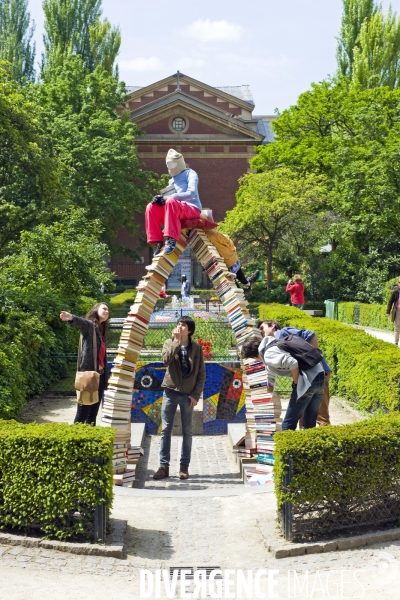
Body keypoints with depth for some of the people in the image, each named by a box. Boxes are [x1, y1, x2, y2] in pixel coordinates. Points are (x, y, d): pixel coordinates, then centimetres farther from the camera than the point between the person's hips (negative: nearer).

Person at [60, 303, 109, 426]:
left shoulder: (101, 331, 19)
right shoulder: (89, 325, -4)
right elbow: (81, 322, -29)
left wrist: (106, 376, 17)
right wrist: (71, 318, -52)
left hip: (100, 375, 8)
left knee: (93, 412, 13)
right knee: (83, 412, -5)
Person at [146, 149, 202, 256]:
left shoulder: (190, 174, 4)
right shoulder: (172, 180, 23)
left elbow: (191, 193, -13)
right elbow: (170, 196, 18)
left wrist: (171, 197, -22)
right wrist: (161, 199, -7)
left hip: (193, 209, -6)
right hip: (176, 210, 6)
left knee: (171, 202, -36)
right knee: (151, 207, -13)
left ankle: (171, 239, -42)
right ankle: (158, 241, -19)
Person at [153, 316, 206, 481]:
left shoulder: (196, 348, -1)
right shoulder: (169, 343, 2)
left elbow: (201, 374, 0)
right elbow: (165, 360, -19)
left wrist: (196, 395, -8)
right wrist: (176, 341, -20)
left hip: (188, 394, -1)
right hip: (170, 392, 1)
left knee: (187, 431, 6)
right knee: (166, 430, 2)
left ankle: (184, 466, 15)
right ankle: (164, 466, 9)